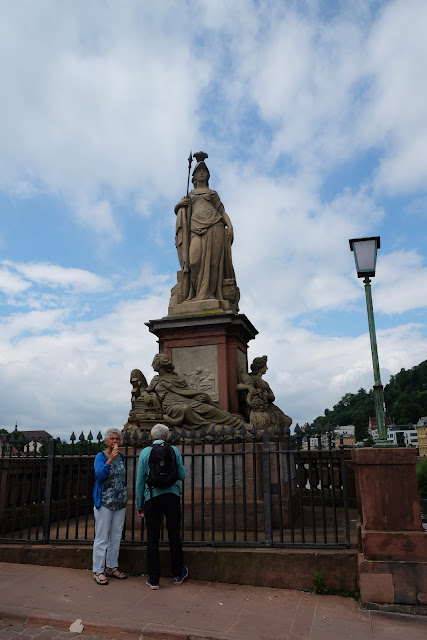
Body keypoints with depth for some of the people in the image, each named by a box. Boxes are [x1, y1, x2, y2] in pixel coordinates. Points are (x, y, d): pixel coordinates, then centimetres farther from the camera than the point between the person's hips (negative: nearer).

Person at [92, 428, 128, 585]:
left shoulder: (121, 456, 9)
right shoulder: (100, 456, -8)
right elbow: (99, 475, -24)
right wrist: (110, 460, -34)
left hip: (120, 503, 6)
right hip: (104, 503, -6)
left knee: (116, 536, 13)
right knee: (102, 537, -2)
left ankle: (112, 567, 24)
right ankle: (98, 571, 7)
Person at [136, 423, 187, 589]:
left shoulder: (145, 452, 0)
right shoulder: (174, 450, 0)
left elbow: (140, 481, 1)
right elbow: (182, 475, 2)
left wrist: (139, 505, 9)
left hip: (152, 498, 0)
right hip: (172, 496, 1)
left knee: (152, 539, 7)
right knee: (174, 535, 12)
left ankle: (153, 580, 13)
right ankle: (178, 575, 25)